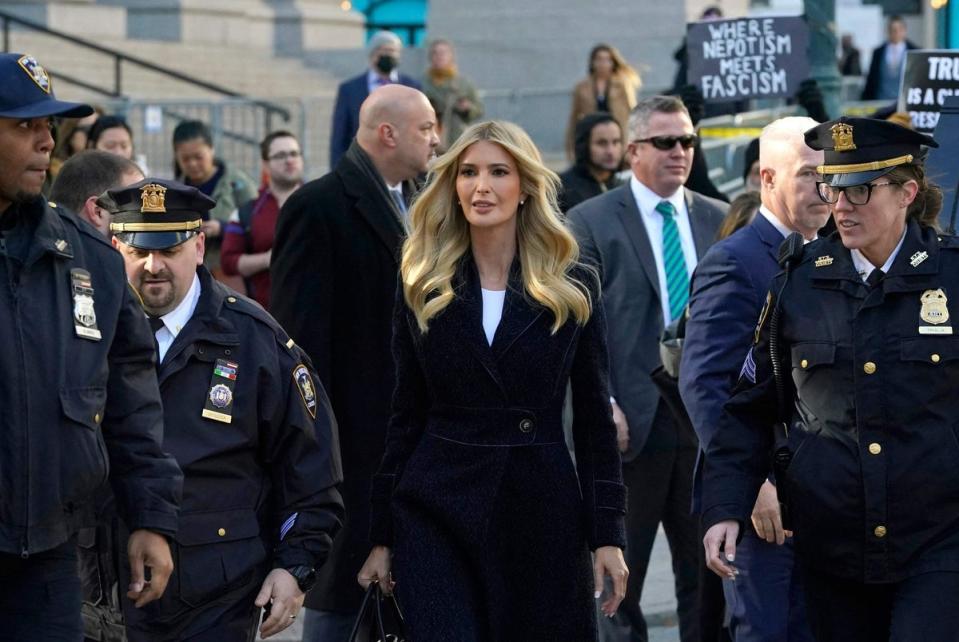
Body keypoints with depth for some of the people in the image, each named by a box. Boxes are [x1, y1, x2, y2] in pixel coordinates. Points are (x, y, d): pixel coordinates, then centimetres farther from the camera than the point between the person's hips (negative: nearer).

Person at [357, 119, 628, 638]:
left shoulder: (572, 289, 2)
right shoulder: (422, 288, 5)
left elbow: (594, 418, 4)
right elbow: (406, 415, 8)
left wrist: (607, 534, -2)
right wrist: (382, 537, 5)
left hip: (543, 512, 0)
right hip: (436, 516, 0)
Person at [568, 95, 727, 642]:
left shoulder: (720, 221, 12)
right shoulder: (591, 222, 0)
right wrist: (603, 406, -13)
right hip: (633, 422, -3)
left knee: (707, 571, 7)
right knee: (620, 575, 4)